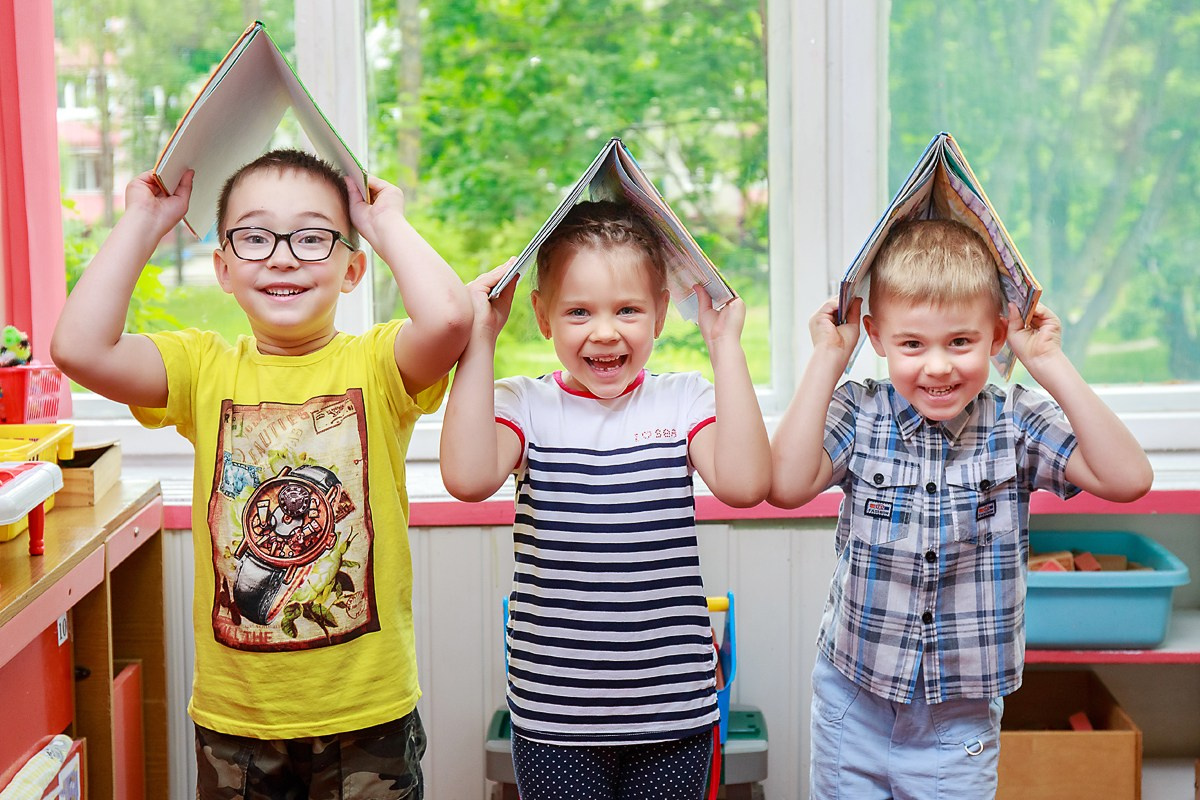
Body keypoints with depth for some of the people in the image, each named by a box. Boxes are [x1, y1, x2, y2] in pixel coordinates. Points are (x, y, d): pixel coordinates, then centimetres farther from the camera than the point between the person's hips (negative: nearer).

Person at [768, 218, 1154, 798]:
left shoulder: (1017, 425, -8)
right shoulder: (859, 416, -9)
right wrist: (827, 360, -22)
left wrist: (1051, 365, -21)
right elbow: (786, 487, -26)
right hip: (853, 698, 0)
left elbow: (1128, 480, -21)